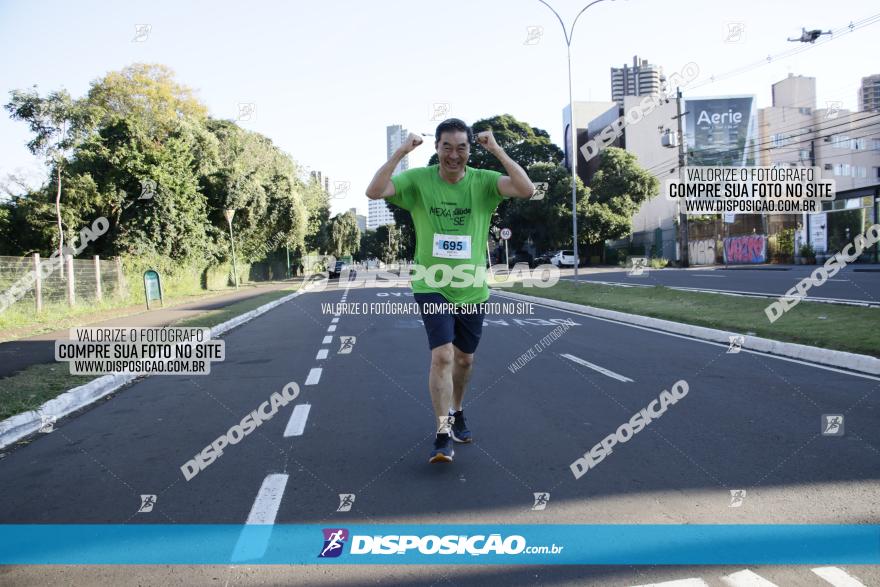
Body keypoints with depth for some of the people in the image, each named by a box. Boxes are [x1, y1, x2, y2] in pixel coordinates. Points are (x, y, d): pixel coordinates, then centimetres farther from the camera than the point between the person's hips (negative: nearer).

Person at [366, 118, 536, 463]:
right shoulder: (418, 180, -8)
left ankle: (456, 413, 43)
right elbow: (374, 192, -20)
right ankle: (443, 435, -4)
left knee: (465, 359, 17)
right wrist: (401, 152, -25)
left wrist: (496, 150, -24)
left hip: (472, 290, 3)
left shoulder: (483, 181, -7)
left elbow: (526, 190, -21)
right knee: (442, 355, -15)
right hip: (431, 286, -2)